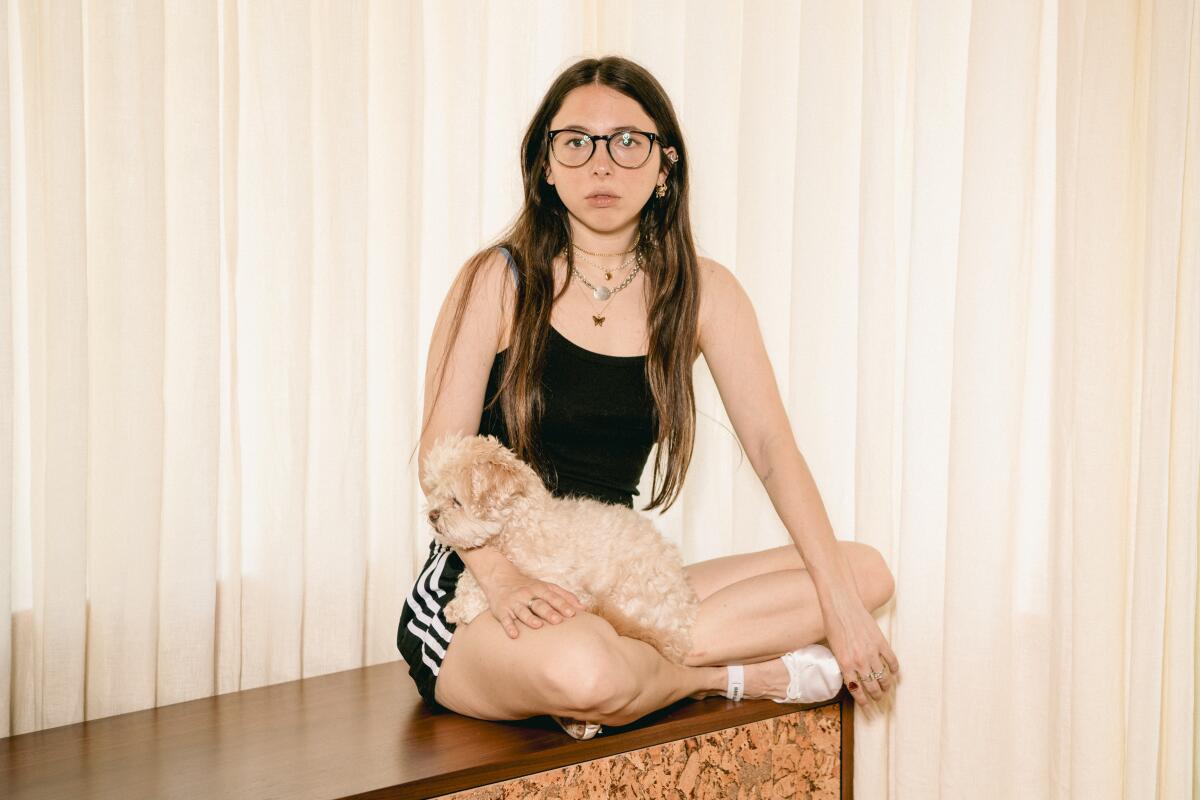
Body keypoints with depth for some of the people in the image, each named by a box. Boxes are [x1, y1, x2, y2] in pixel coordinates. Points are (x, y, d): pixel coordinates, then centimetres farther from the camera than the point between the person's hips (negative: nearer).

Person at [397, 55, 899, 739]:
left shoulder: (700, 291, 4)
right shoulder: (500, 280, -4)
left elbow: (772, 447, -3)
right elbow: (442, 457, -10)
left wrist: (840, 600, -14)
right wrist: (504, 579, -28)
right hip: (475, 591, -4)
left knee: (867, 569, -8)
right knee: (579, 669, -40)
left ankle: (639, 656, -19)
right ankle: (733, 674, -9)